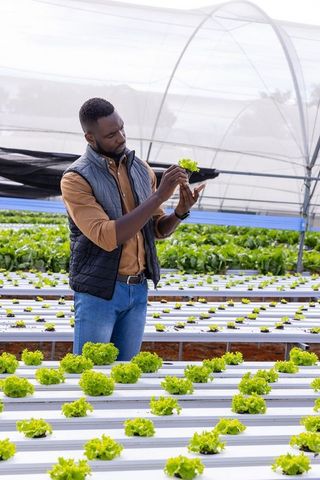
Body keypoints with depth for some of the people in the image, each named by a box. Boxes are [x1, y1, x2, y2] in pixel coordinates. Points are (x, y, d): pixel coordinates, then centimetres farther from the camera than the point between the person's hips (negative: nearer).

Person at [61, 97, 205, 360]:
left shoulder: (141, 169, 5)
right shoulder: (76, 178, -13)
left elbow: (159, 229, 12)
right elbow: (106, 237, -24)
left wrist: (181, 211, -11)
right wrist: (159, 196, -26)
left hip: (138, 288, 5)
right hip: (99, 291, -5)